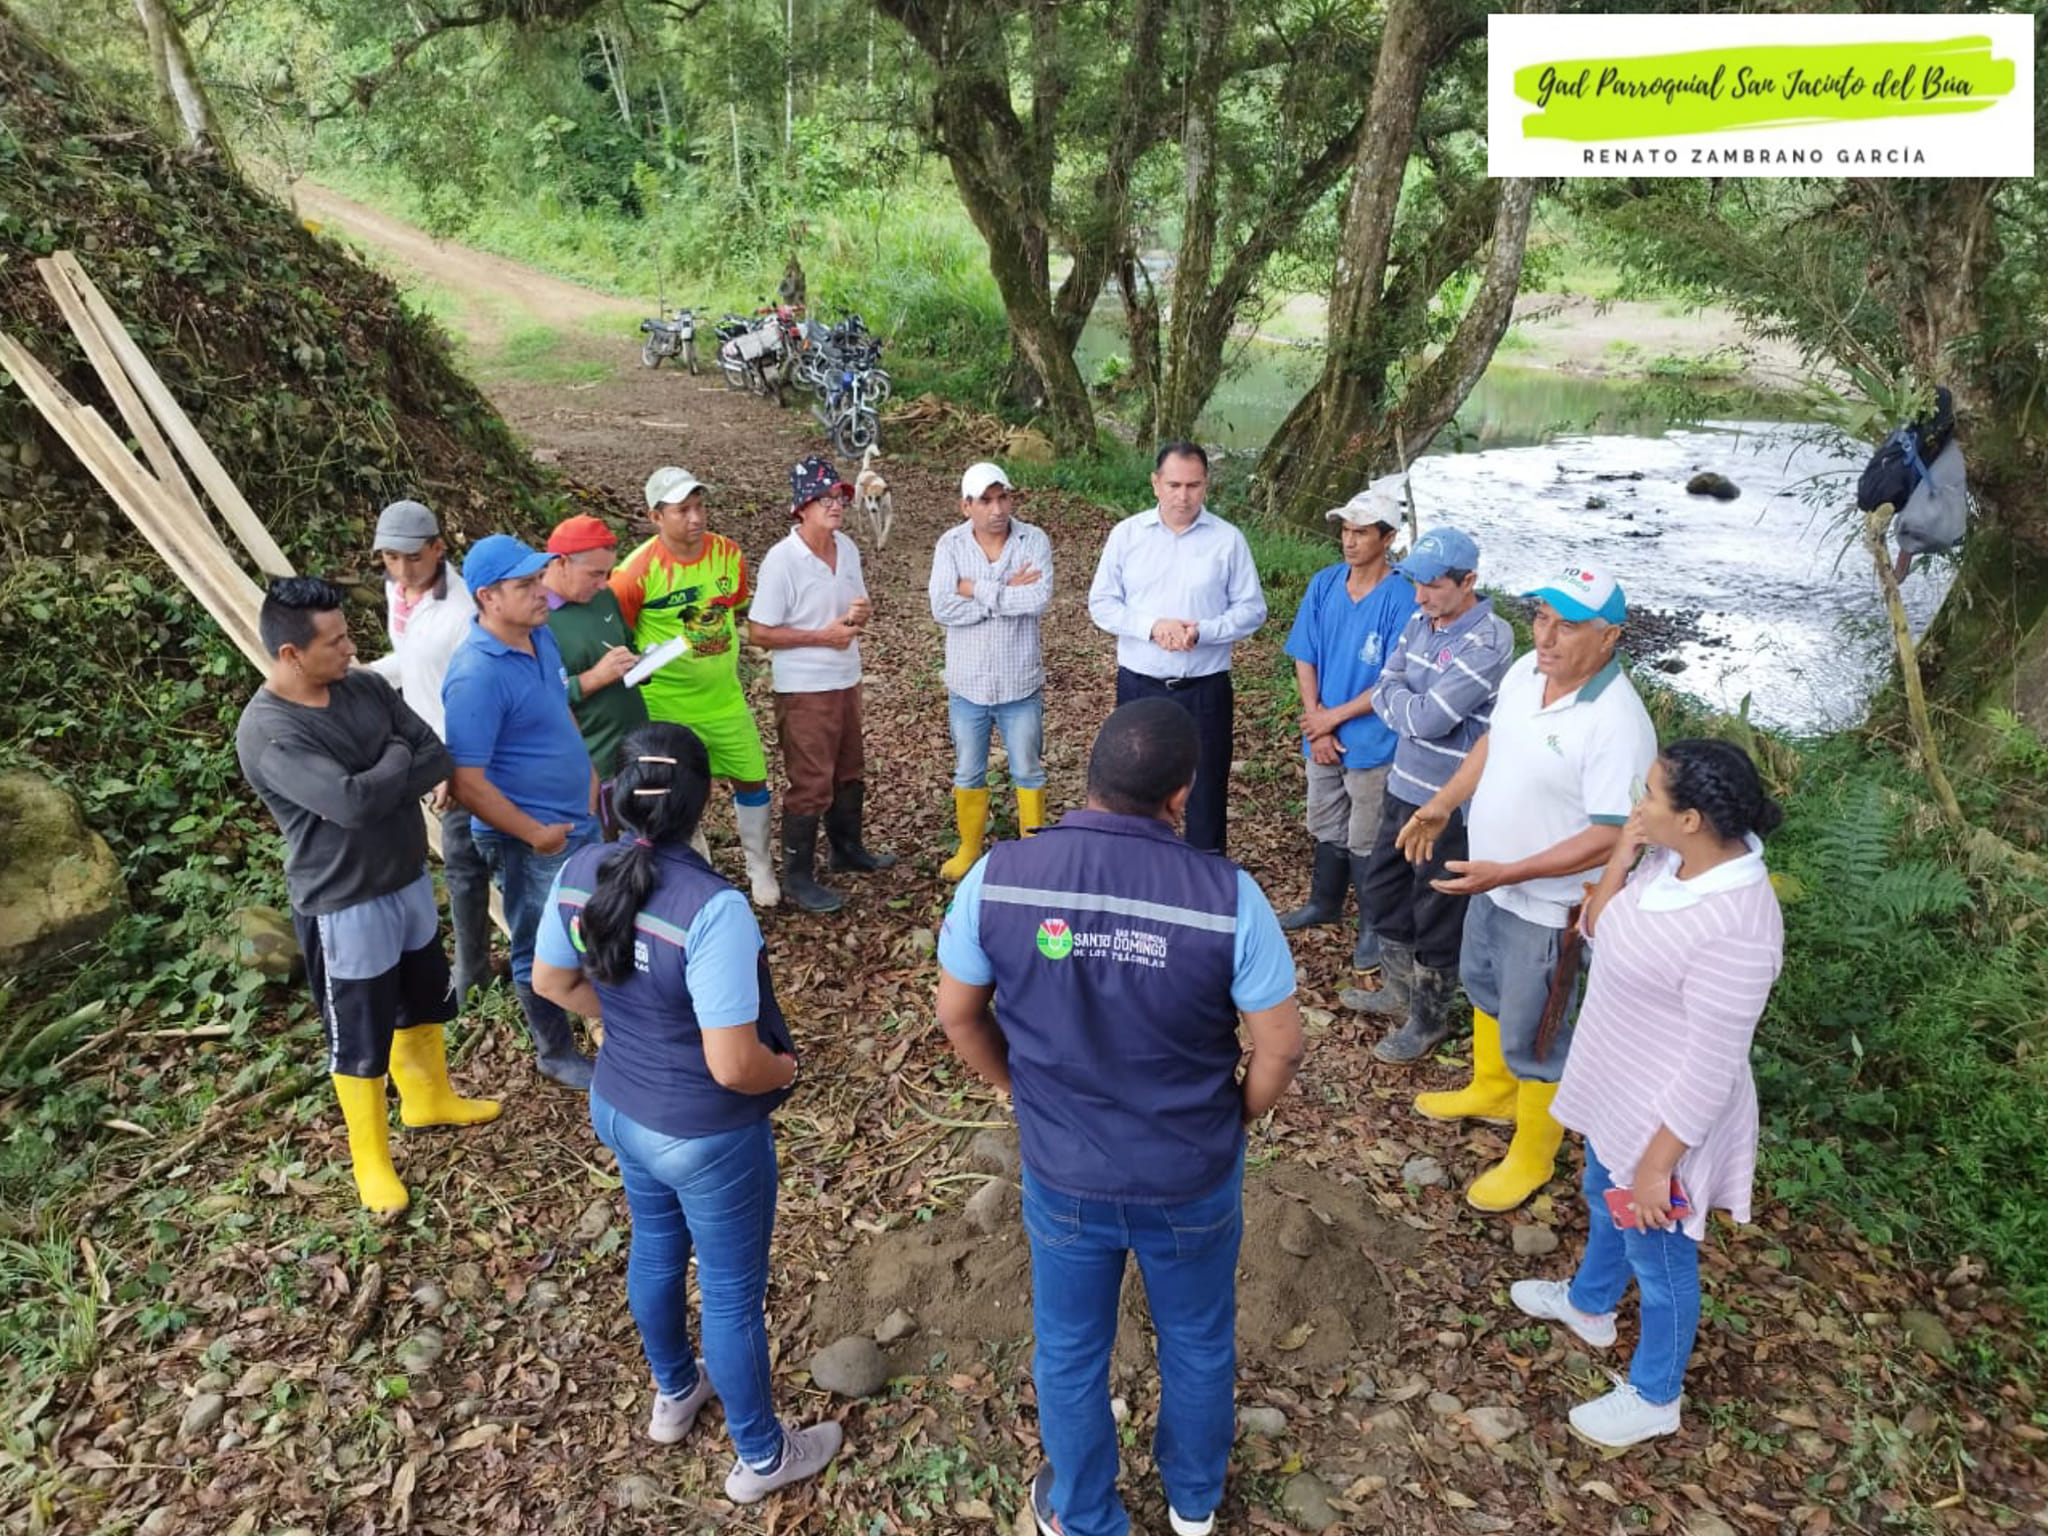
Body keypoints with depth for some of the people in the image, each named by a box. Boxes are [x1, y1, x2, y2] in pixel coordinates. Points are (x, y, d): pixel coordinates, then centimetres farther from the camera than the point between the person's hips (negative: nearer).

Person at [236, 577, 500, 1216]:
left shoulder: (366, 687, -3)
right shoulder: (267, 732, -24)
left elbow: (438, 758, -8)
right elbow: (353, 802, -34)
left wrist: (372, 785, -22)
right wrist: (397, 760, -16)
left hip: (409, 877, 7)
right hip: (343, 906, -7)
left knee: (425, 997, 26)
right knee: (358, 1035, 10)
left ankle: (429, 1098, 51)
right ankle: (371, 1160, 31)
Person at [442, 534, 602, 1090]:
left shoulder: (540, 637, 0)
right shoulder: (477, 675, -27)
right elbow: (466, 782, -26)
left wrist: (590, 778, 10)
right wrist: (535, 834, -19)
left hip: (579, 820, 8)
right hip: (528, 841, -8)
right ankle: (557, 1055, 32)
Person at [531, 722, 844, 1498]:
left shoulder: (579, 873, -13)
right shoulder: (713, 907, -35)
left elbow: (552, 981, 5)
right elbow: (735, 1067, -31)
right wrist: (786, 1068, -10)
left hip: (618, 1108, 7)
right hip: (708, 1137, -7)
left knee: (656, 1251, 30)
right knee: (733, 1294, 15)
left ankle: (674, 1393, 57)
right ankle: (760, 1457, 39)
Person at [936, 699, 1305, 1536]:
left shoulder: (997, 876, -19)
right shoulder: (1226, 893, -24)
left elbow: (958, 1016, -6)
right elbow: (1280, 1046, -14)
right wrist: (1234, 1119, 6)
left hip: (1062, 1173, 1)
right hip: (1193, 1177, 0)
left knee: (1070, 1351, 25)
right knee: (1198, 1342, 28)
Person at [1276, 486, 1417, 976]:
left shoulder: (1400, 598, -18)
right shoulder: (1324, 584, -3)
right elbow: (1304, 659, 1)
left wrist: (1333, 717, -14)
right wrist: (1315, 724, -7)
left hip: (1371, 742, -5)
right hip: (1323, 736, 5)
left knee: (1366, 842, 8)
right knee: (1327, 828, 22)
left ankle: (1375, 926, 27)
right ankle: (1325, 903, 43)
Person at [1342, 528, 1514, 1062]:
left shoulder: (1488, 640, -22)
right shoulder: (1421, 622, 3)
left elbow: (1429, 719, -25)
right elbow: (1383, 692, 4)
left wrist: (1396, 697, -8)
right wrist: (1413, 710, -14)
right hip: (1404, 783, 8)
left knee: (1436, 917, 8)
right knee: (1381, 891, 22)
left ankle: (1428, 1021, 28)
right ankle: (1399, 991, 44)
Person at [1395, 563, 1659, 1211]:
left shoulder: (1616, 724, -31)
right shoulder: (1526, 669, -7)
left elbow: (1612, 837, -29)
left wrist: (1508, 874, -31)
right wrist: (1442, 803, 7)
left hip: (1549, 905, -8)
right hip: (1492, 879, 9)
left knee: (1530, 1034, 8)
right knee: (1482, 981, 29)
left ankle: (1531, 1157, 32)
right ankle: (1491, 1091, 55)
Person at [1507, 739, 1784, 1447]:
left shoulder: (1736, 926, -36)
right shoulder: (1667, 859, -11)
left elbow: (1712, 1068, -28)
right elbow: (1597, 931, 4)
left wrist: (1657, 1166, -20)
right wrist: (1619, 860, -13)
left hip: (1665, 1117, -8)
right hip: (1613, 1089, 9)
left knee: (1658, 1257, 17)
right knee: (1603, 1201, 33)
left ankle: (1654, 1398, 44)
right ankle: (1589, 1303, 62)